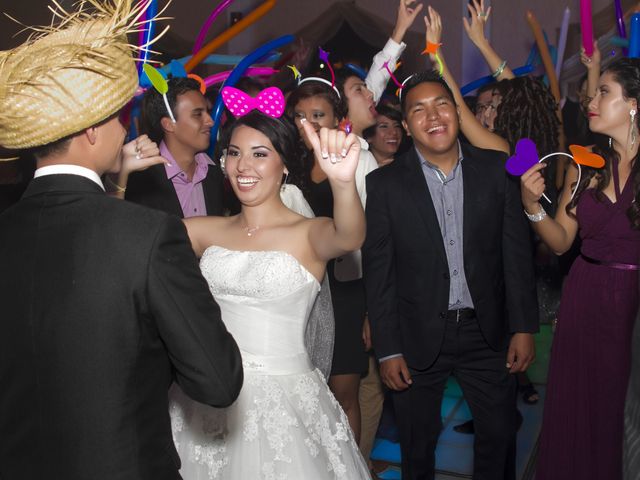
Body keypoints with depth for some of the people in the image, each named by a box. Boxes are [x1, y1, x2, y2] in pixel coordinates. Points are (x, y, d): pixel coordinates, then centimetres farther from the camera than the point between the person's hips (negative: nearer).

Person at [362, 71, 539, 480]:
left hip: (488, 332, 2)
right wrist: (388, 350, -6)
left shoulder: (495, 169, -1)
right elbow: (378, 274, -5)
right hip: (418, 338, -1)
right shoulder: (385, 184, -6)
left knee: (500, 435, 15)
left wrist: (524, 327, -2)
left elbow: (517, 251, 1)